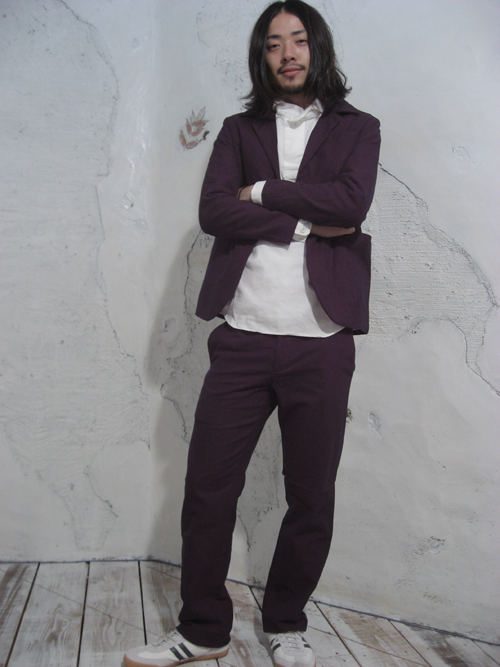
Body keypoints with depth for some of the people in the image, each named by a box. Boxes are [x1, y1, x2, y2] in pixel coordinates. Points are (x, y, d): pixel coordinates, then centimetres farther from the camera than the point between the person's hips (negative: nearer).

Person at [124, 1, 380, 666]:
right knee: (207, 489, 3)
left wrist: (262, 193, -5)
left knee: (312, 498, 8)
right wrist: (305, 222, -9)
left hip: (322, 343, 0)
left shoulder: (358, 128, 12)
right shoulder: (239, 130, 14)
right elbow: (212, 212, -3)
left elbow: (351, 202, -9)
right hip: (243, 337, 1)